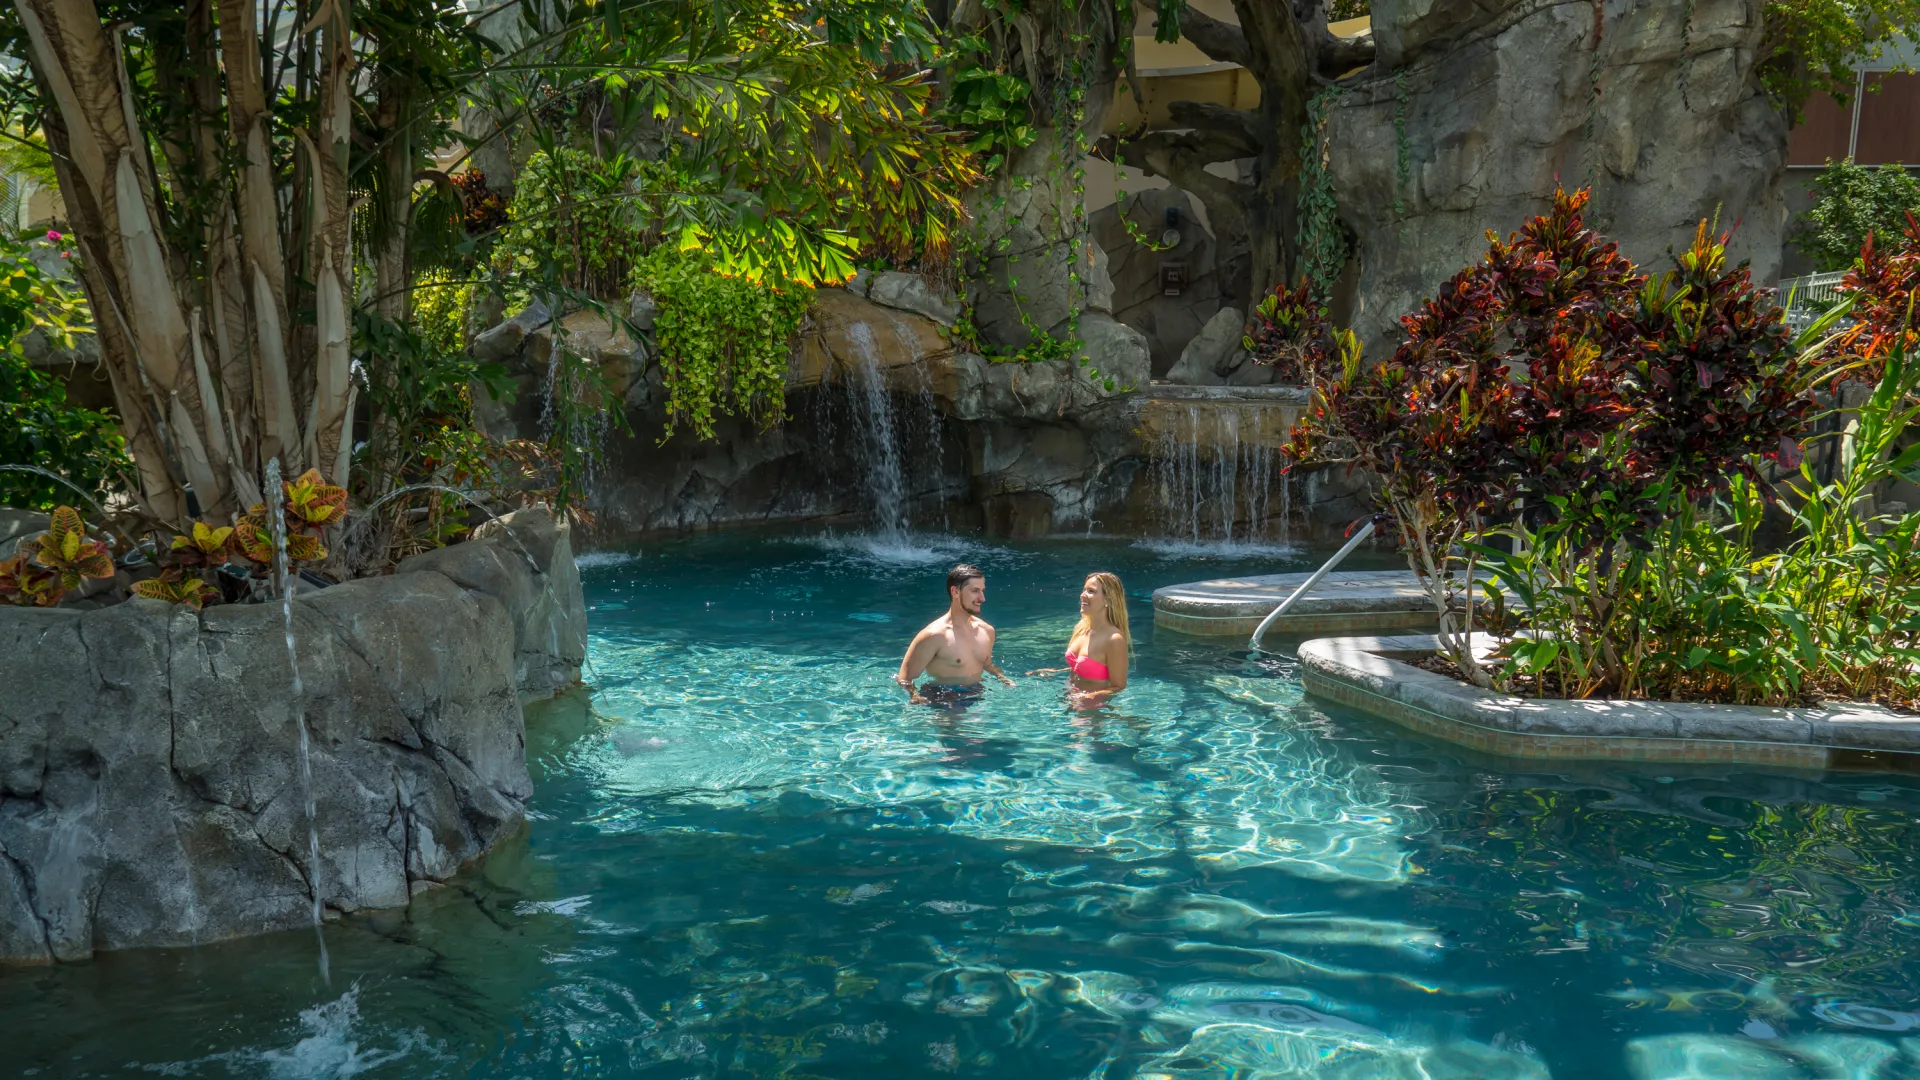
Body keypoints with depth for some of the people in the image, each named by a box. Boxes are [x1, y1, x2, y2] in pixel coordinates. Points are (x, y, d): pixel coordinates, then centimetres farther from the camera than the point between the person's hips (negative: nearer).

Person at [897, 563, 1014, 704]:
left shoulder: (987, 631, 10)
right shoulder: (934, 635, -14)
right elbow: (904, 679, -13)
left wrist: (1003, 678, 10)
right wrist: (917, 698, -33)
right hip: (942, 701, -8)